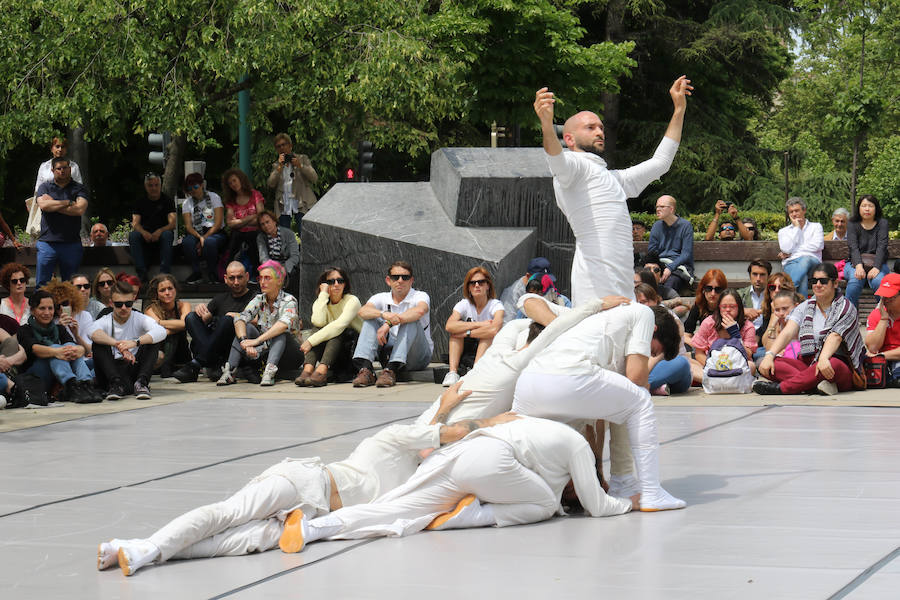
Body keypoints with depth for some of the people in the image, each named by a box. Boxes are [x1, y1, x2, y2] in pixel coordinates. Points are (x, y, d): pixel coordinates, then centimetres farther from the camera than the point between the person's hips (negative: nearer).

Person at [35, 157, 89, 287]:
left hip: (71, 244, 0)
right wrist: (68, 203, -7)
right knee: (41, 285, 0)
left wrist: (53, 204, -5)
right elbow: (43, 205, -8)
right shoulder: (45, 187, 11)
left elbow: (80, 209, -9)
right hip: (47, 243, 0)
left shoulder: (78, 188, 8)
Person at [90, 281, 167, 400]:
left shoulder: (140, 319, 3)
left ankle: (141, 383, -29)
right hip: (111, 373, 0)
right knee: (99, 343, -22)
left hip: (135, 370, 1)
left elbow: (161, 332, -19)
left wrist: (135, 342, -35)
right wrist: (118, 345, -40)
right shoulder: (105, 322, 1)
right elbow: (93, 332, -25)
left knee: (152, 339, -15)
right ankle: (117, 384, -35)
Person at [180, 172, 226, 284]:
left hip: (215, 233, -3)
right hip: (196, 233, 3)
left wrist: (205, 237, -18)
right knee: (187, 241, -33)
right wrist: (199, 237, -22)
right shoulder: (187, 203, 10)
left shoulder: (214, 197, 2)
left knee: (209, 242, -39)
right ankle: (196, 273, -17)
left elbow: (218, 223, -7)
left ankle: (211, 272, -15)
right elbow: (188, 226, -1)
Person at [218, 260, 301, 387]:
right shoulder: (259, 300, 2)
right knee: (247, 327, -18)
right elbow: (240, 319, -15)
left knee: (280, 332, -31)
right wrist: (245, 341, -35)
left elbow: (284, 324, -33)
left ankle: (269, 372, -50)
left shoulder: (289, 301, -11)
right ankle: (229, 371, -31)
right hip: (264, 351, 4)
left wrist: (257, 341, -41)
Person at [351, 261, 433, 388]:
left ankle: (391, 370, -40)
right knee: (371, 319, -12)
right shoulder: (382, 298, 5)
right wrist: (383, 314, -38)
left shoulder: (420, 296, -5)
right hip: (393, 350, 3)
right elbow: (363, 311, -17)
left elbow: (419, 311, -31)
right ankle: (365, 369, -29)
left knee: (411, 321, -28)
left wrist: (389, 323, -41)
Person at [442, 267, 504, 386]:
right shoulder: (464, 304, -4)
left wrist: (467, 333, -27)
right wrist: (478, 324, -29)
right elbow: (449, 326, -24)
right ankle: (453, 372, -31)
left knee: (488, 332, -28)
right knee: (458, 326, -18)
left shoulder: (496, 305, -12)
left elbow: (494, 329, -34)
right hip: (468, 351, 3)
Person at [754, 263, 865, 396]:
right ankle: (816, 385, -41)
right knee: (768, 365, -20)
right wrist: (770, 355, -17)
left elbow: (835, 336, -18)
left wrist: (823, 358, -37)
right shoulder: (805, 307, 16)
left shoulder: (845, 307, 1)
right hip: (807, 364, 5)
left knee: (833, 364, -42)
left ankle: (781, 388, -36)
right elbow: (787, 332, 1)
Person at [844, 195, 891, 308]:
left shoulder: (883, 224, 3)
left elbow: (881, 247, -10)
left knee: (878, 281, -33)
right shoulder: (853, 225, 5)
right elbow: (853, 248, -10)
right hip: (856, 263, 0)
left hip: (877, 264, 0)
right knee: (855, 281, -33)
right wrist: (859, 266, -30)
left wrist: (876, 268, -27)